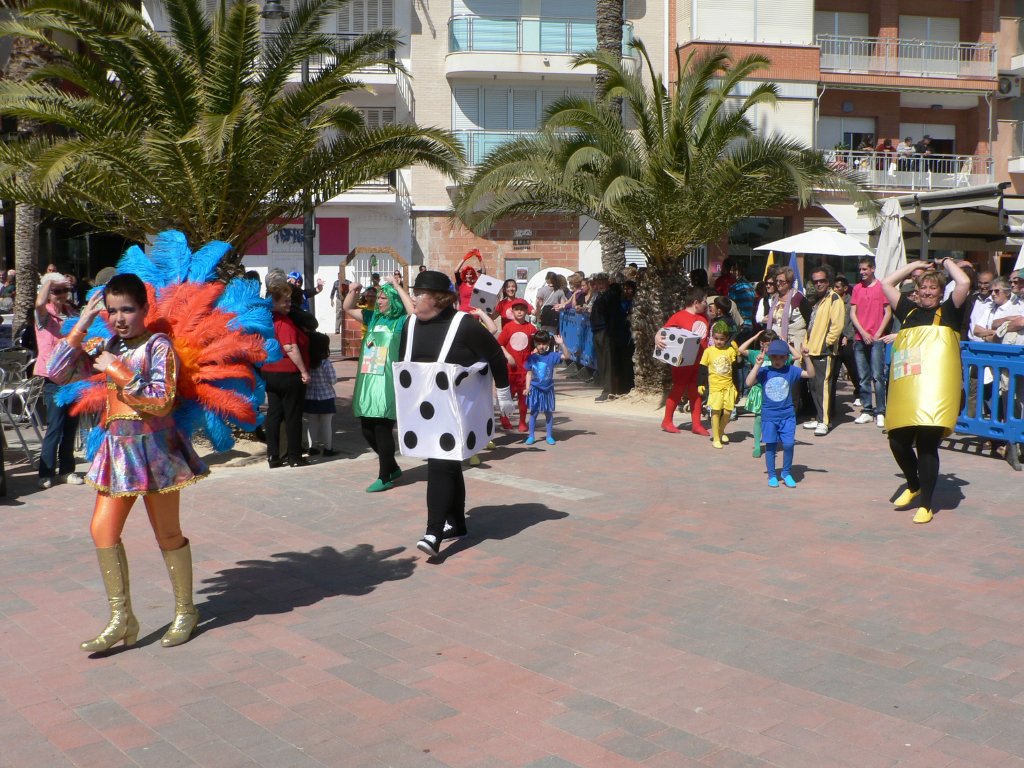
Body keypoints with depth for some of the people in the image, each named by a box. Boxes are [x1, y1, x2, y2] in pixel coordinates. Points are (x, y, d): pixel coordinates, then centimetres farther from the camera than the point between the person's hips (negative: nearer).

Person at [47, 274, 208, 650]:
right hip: (118, 447, 6)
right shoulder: (106, 346, 8)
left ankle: (185, 611, 23)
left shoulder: (158, 345, -10)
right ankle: (121, 619, 13)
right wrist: (83, 323, 0)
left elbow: (162, 402, -19)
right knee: (102, 530, 2)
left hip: (155, 447, -6)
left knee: (167, 534, 5)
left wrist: (117, 371, -18)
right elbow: (56, 372, 3)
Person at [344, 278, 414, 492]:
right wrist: (353, 291, 5)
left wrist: (398, 288, -17)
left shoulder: (402, 321, -3)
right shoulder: (373, 317, 15)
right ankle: (392, 468, 28)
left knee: (383, 429, -5)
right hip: (367, 381, 7)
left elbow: (414, 311, -25)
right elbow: (348, 309, 24)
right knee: (367, 428, 10)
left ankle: (384, 478, 6)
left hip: (388, 383, -7)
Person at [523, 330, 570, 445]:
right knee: (533, 412, 4)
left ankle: (549, 436, 18)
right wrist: (527, 387, -5)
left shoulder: (552, 356, -5)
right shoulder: (531, 358, -2)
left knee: (548, 413, 8)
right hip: (535, 389, 0)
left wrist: (561, 344, -24)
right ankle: (531, 436, 13)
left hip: (547, 389, 0)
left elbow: (566, 356, -14)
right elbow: (529, 373, 2)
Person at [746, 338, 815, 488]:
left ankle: (787, 473, 15)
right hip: (769, 415, -1)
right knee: (770, 446, 5)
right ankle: (772, 476, 17)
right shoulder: (764, 372, -4)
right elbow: (749, 382, -17)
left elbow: (810, 374, -5)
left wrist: (806, 357, -17)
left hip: (787, 415, 1)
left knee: (788, 444, -4)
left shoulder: (791, 371, 0)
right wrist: (757, 365, -21)